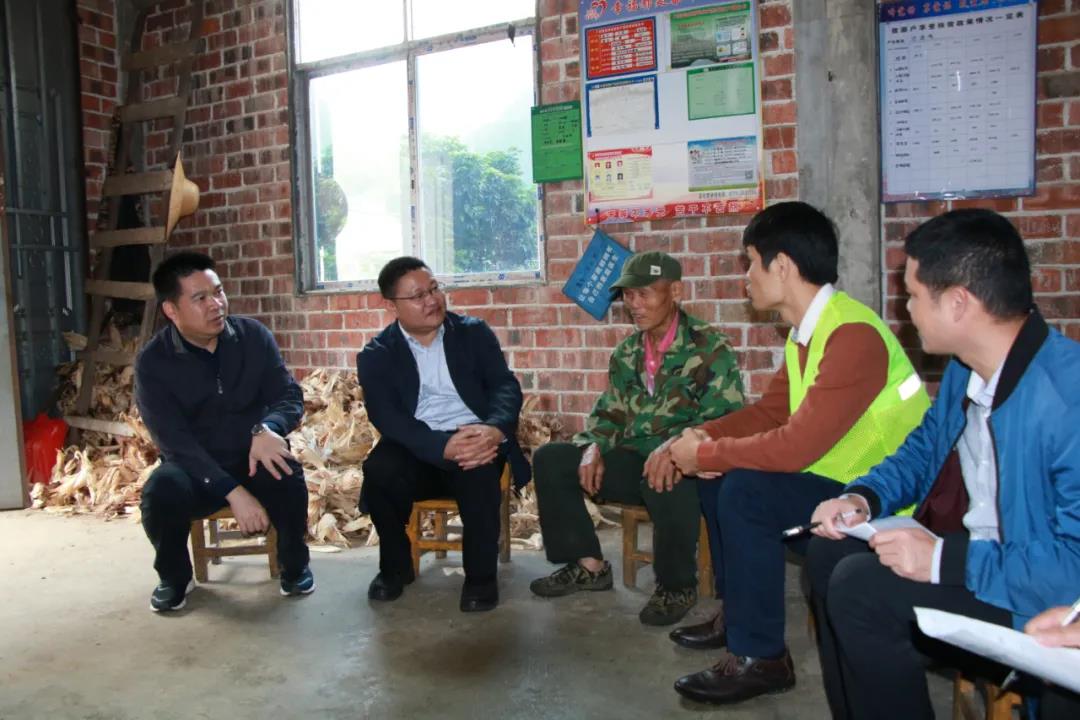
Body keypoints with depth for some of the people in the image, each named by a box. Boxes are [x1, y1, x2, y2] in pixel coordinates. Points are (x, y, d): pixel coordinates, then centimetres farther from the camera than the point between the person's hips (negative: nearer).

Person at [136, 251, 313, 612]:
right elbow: (175, 441, -19)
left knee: (288, 478, -31)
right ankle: (174, 577, 1)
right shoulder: (153, 362, -12)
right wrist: (233, 492, -31)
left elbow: (290, 395, -5)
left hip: (254, 456, 1)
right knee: (161, 493, -32)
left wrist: (267, 429, -31)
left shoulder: (253, 335, -5)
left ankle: (294, 566, -1)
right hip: (195, 467, 0)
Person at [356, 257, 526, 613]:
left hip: (475, 440, 0)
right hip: (417, 449, 1)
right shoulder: (376, 355, 4)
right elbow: (387, 418, -11)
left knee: (478, 471, -34)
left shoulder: (474, 333, 8)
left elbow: (506, 386, -2)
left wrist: (495, 429, -27)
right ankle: (395, 566, -2)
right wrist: (443, 446, -29)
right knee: (379, 470, -30)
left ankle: (481, 574, -12)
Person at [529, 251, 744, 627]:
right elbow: (609, 411, 16)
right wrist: (593, 447, -6)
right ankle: (588, 564, 6)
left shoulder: (710, 347, -8)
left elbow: (723, 420, -17)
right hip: (634, 461, 6)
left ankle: (677, 586, -13)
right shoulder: (627, 352, 10)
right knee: (550, 459, -6)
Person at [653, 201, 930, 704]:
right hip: (836, 486, 10)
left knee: (745, 490, -25)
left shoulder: (852, 335, -25)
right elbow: (768, 411, 12)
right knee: (717, 474, 8)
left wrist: (705, 454, -19)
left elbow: (798, 445, -32)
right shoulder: (807, 330, 5)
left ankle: (760, 657, -9)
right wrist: (697, 439, -4)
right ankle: (737, 614, 20)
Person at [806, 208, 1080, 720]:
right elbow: (926, 448, 14)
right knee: (830, 551, 8)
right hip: (961, 541, 9)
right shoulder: (966, 366, -3)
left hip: (1033, 592, -9)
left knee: (861, 587, -21)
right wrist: (865, 496, -3)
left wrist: (947, 559, -29)